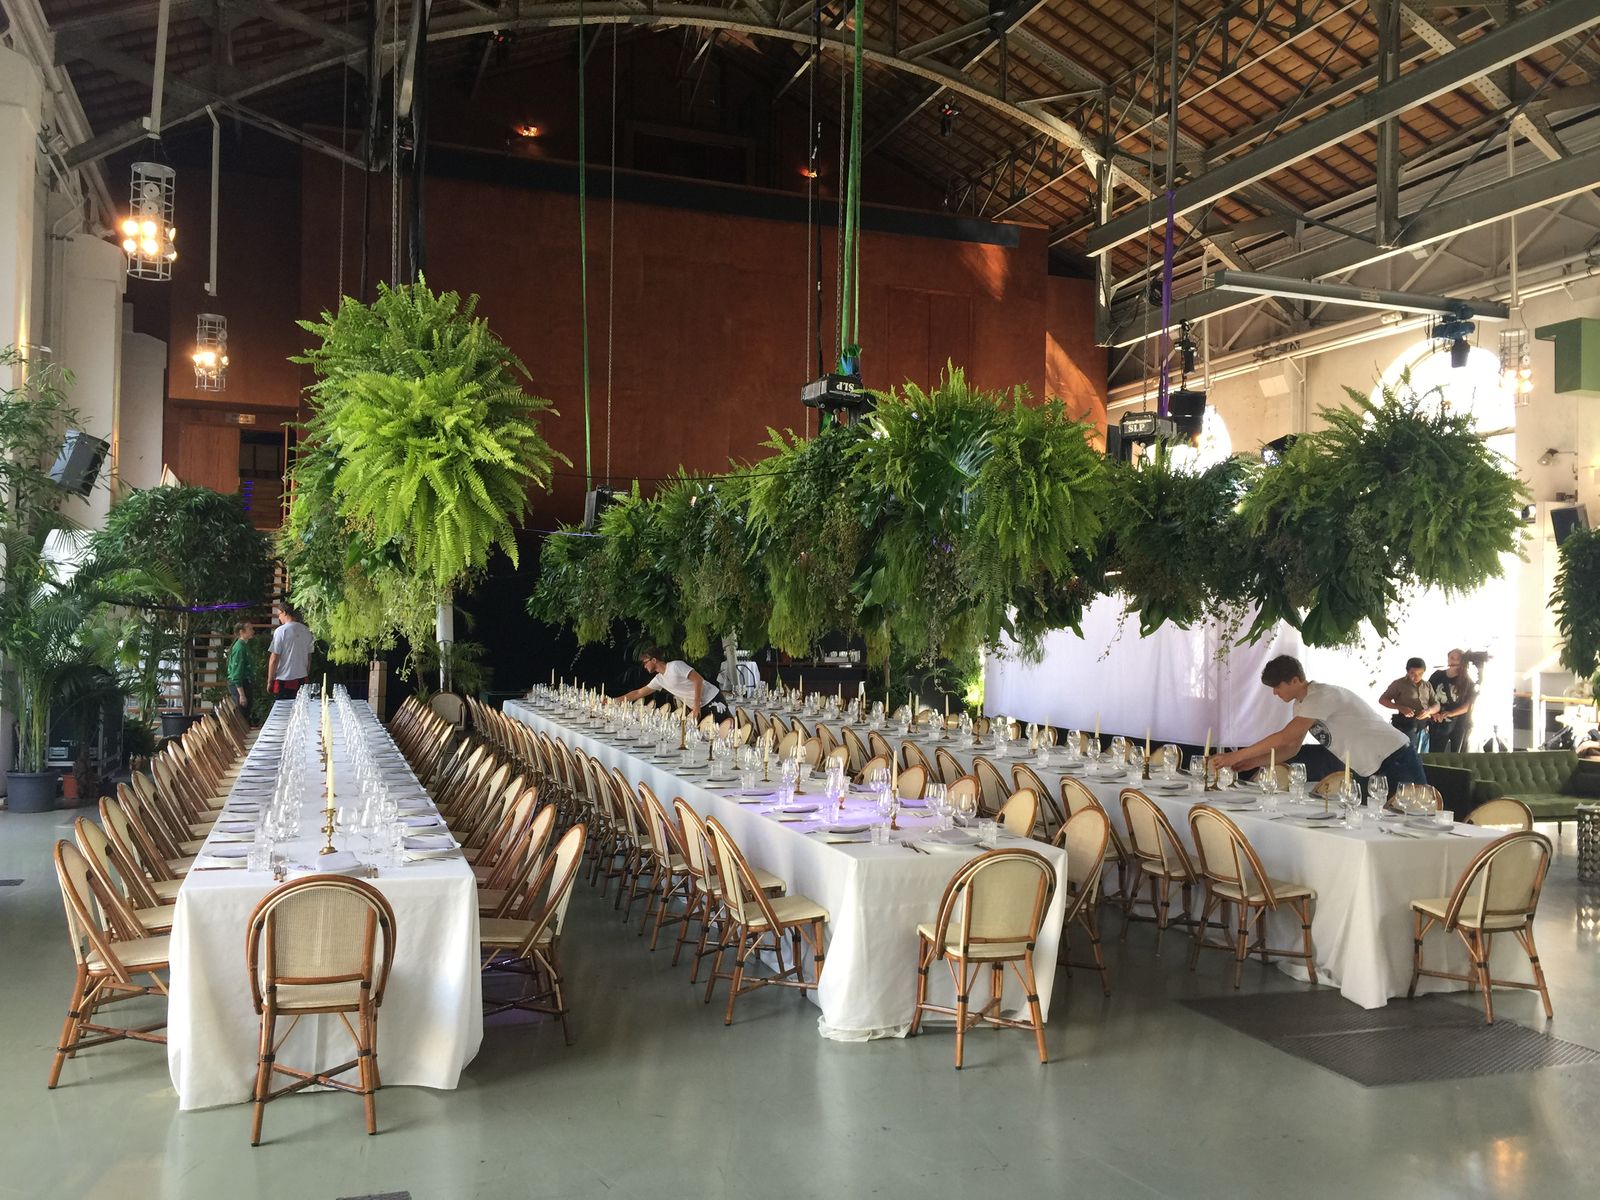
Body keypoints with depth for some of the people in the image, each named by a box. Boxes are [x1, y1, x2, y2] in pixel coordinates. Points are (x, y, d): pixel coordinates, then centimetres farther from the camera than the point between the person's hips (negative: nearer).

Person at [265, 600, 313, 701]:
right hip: (302, 679, 5)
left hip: (284, 680, -5)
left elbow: (274, 659, -10)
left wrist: (269, 681, -2)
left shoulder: (280, 631, -10)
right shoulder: (306, 631, 6)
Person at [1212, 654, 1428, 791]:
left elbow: (1284, 738, -29)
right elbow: (1292, 749, 8)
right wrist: (1255, 762, -6)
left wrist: (1236, 756, -26)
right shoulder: (1302, 704, 6)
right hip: (1367, 770, 9)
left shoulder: (1321, 696, -24)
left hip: (1395, 764, -9)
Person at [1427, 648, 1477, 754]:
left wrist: (1451, 713, -21)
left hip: (1459, 725, -1)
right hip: (1438, 724, 1)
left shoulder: (1467, 682, -1)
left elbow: (1469, 705, -7)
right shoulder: (1437, 676, 3)